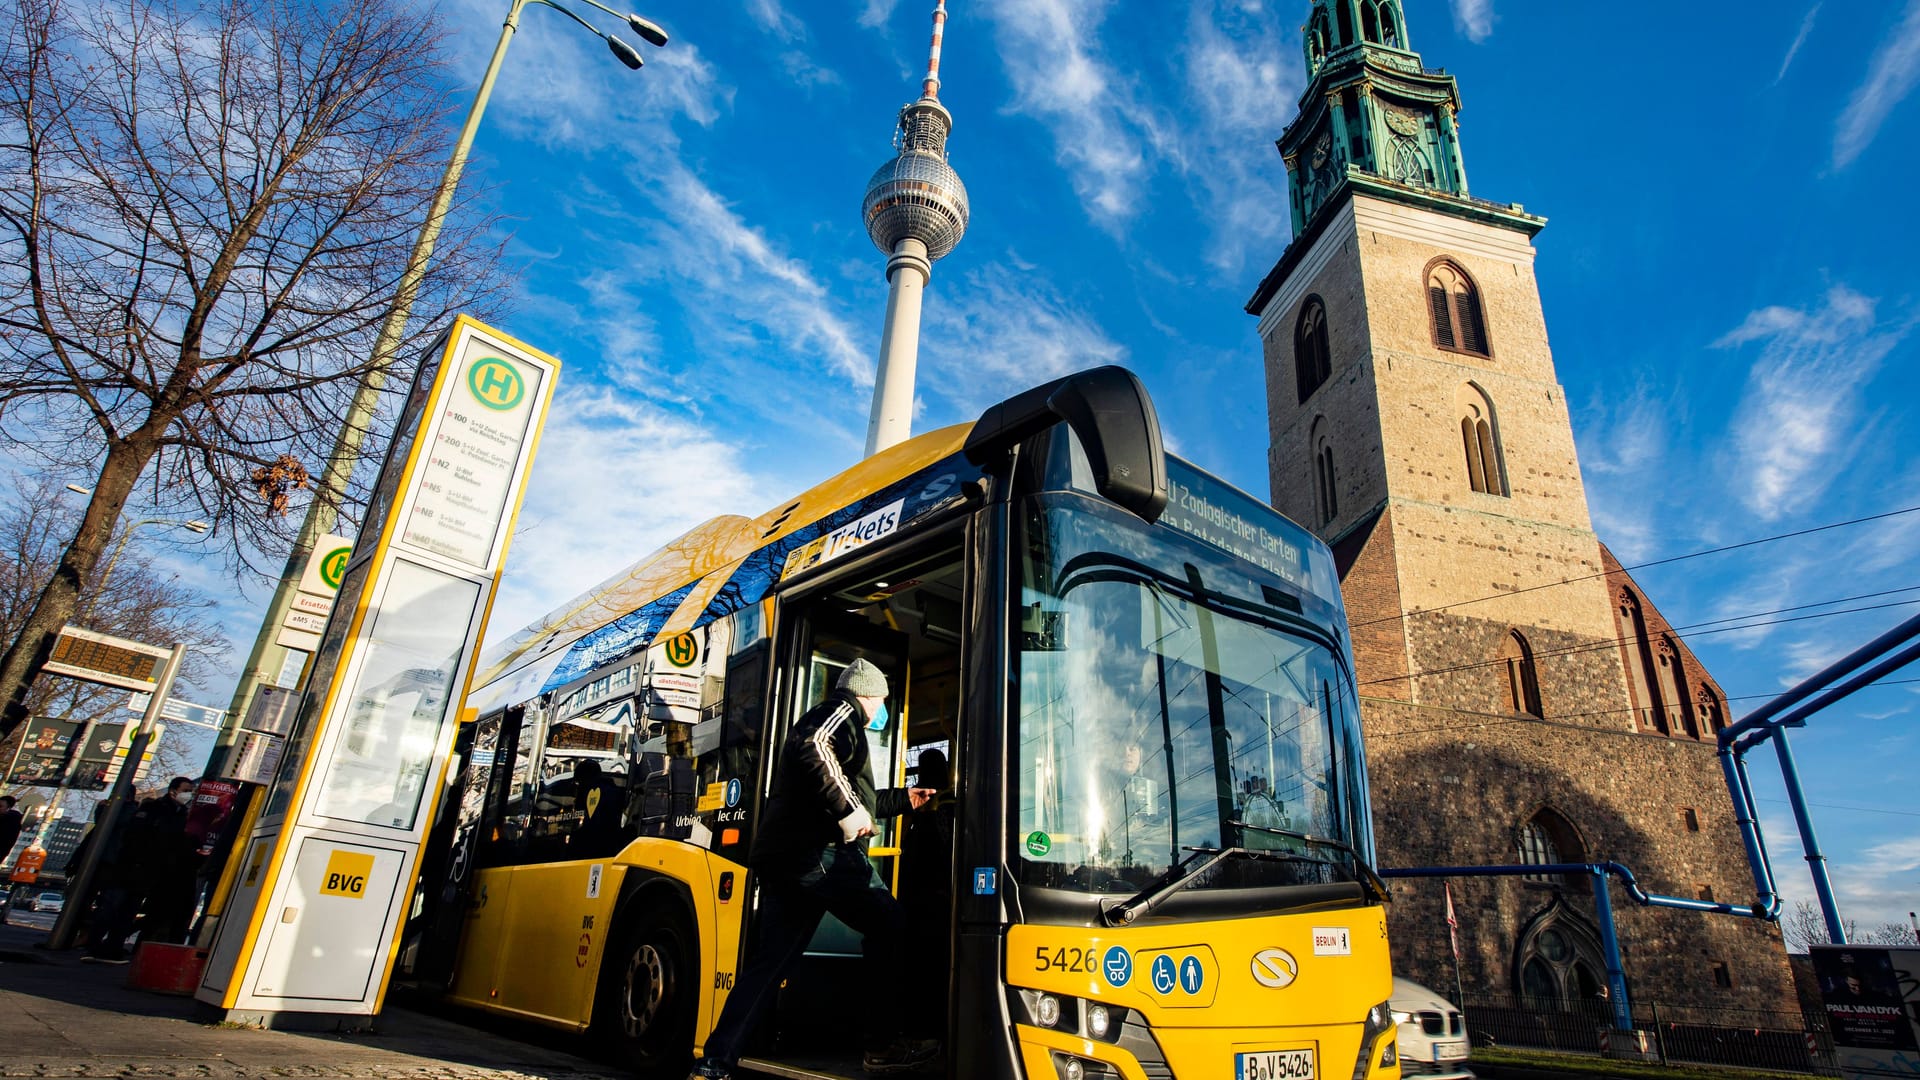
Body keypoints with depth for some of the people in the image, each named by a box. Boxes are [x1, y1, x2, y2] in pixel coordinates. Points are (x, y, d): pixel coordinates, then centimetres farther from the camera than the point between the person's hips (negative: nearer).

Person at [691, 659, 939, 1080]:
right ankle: (884, 1045, 7)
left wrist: (904, 799, 47)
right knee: (890, 927, 1)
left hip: (781, 855, 10)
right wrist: (847, 808, -23)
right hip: (818, 850, -10)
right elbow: (812, 746, -24)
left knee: (769, 961, 11)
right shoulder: (844, 710, 0)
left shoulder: (829, 715, 30)